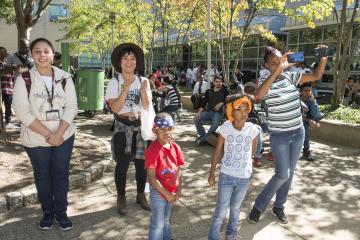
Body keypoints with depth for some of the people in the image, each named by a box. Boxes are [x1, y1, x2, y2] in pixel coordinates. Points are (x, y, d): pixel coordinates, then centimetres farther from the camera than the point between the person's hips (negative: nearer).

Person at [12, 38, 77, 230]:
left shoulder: (64, 77, -1)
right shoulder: (24, 79, -7)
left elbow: (71, 107, -4)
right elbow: (22, 112, -12)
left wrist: (58, 134, -15)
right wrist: (47, 134, -17)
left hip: (64, 136, 1)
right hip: (36, 139, -1)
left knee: (61, 174, 10)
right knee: (42, 176, 13)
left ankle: (61, 212, 27)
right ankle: (47, 212, 33)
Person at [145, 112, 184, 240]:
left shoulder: (175, 147, -4)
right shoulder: (152, 150, -22)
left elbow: (178, 171, 3)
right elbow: (152, 177, -20)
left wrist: (178, 191, -1)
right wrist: (166, 193, -17)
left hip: (172, 191, 6)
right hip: (158, 192, -6)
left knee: (166, 220, 26)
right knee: (158, 224, 8)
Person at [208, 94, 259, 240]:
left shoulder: (252, 129, -11)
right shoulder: (225, 128, -13)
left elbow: (252, 152, 6)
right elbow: (217, 152, -4)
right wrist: (212, 174, 0)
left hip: (244, 177, 2)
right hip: (226, 176, -2)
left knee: (235, 208, 22)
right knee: (221, 211, 2)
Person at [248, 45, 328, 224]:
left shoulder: (291, 77, 2)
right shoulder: (266, 82, -15)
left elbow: (316, 76, 8)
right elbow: (258, 96, -38)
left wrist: (323, 58, -10)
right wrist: (278, 70, -40)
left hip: (298, 133, 6)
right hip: (279, 136, -6)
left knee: (290, 172, 13)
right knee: (282, 174, -6)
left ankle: (278, 207, 30)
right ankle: (259, 206, 14)